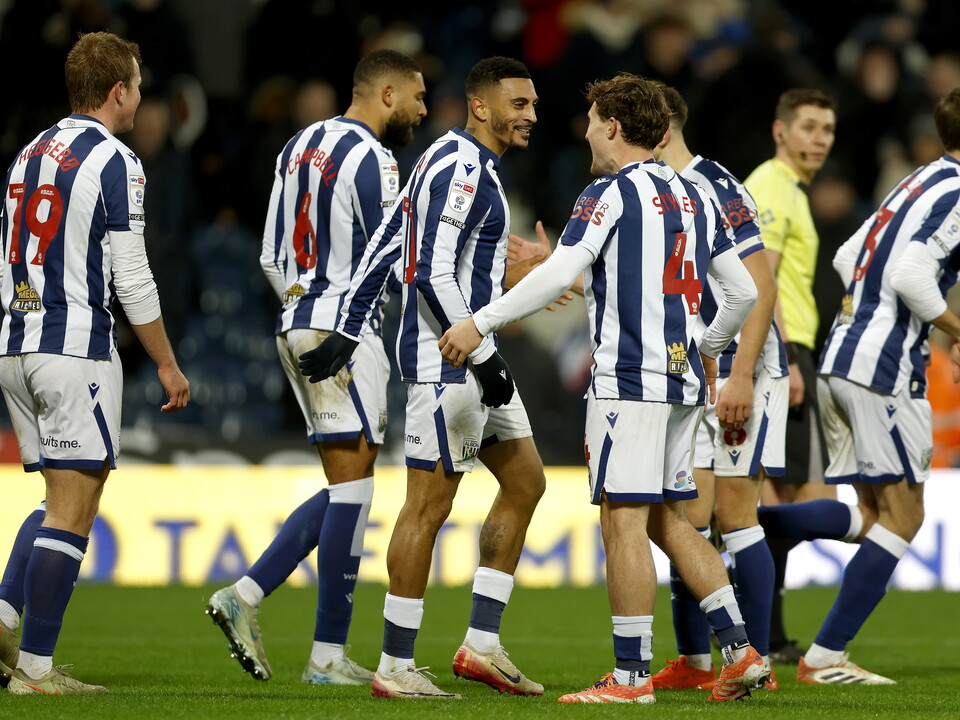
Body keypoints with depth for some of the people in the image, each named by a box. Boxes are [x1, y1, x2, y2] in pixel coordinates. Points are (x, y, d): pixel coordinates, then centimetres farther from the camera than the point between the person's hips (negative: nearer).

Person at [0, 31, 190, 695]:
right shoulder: (114, 162, -9)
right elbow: (131, 278, -11)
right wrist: (167, 365, -4)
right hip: (77, 348, -8)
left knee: (62, 499, 17)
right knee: (72, 510, -4)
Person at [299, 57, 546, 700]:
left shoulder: (463, 166, 16)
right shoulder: (461, 168, -15)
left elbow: (383, 248, 17)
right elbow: (434, 274, -22)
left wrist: (347, 332, 17)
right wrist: (485, 358, -20)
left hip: (472, 356, 11)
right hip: (447, 358, -11)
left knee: (525, 482, 12)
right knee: (429, 504, -6)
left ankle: (482, 645, 12)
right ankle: (396, 668, -1)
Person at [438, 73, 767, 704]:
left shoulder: (610, 194, -7)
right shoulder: (695, 197, 16)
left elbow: (559, 274, -18)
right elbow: (743, 292, 19)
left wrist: (480, 323, -14)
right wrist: (709, 349, 36)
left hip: (629, 379, -8)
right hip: (683, 378, 8)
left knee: (623, 520, -6)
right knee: (666, 519, 15)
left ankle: (632, 674, -7)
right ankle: (739, 648, 9)